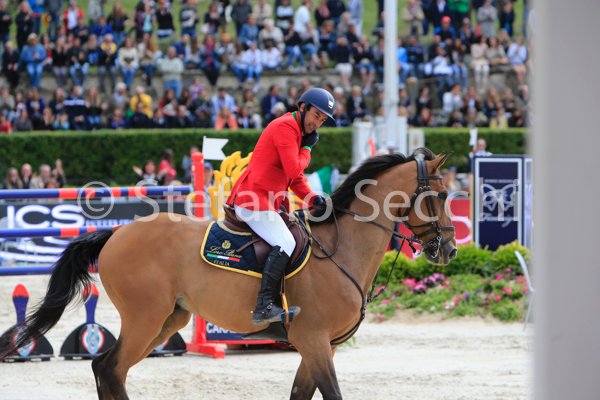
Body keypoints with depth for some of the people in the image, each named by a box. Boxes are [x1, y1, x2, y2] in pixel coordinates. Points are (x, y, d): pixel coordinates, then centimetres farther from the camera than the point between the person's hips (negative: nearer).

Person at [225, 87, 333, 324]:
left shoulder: (298, 133, 23)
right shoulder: (286, 126, -10)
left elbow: (297, 178, 22)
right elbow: (293, 169, -19)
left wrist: (314, 199, 4)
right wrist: (306, 150, 0)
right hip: (255, 201, -11)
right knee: (285, 244, -22)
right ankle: (264, 307, -30)